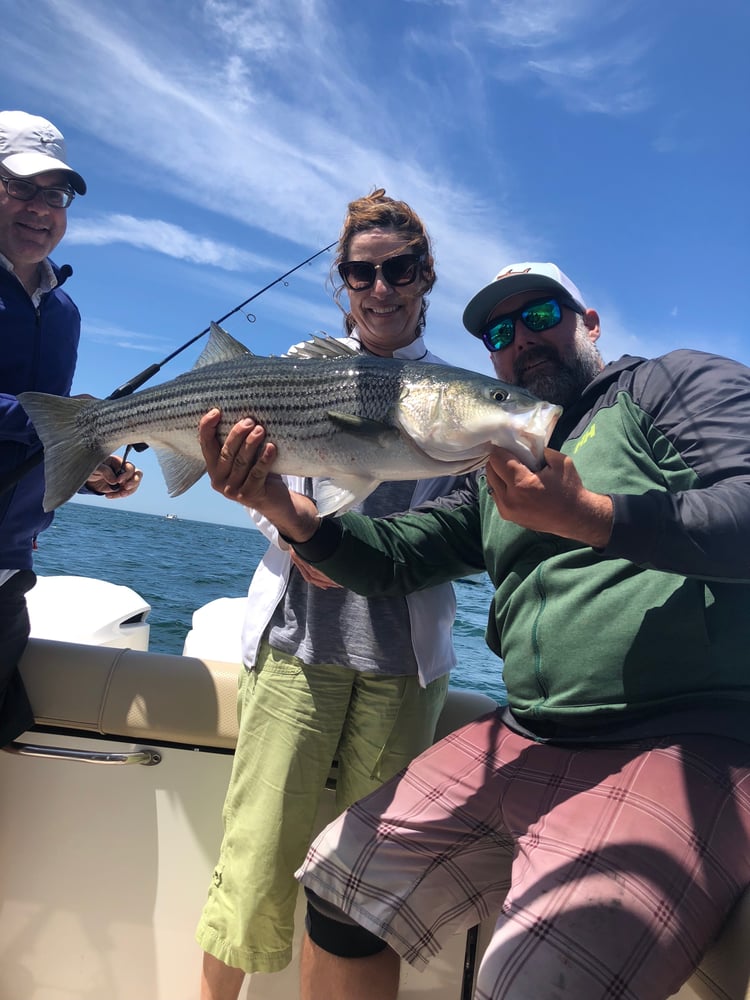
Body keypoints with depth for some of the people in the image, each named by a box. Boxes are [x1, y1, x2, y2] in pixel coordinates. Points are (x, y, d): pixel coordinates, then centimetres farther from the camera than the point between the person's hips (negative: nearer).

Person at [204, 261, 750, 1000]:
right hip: (526, 743, 7)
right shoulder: (499, 472, 17)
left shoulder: (681, 384, 1)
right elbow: (395, 556, 8)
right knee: (340, 881, 10)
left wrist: (585, 516, -26)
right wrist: (285, 510, -8)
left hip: (684, 746, -6)